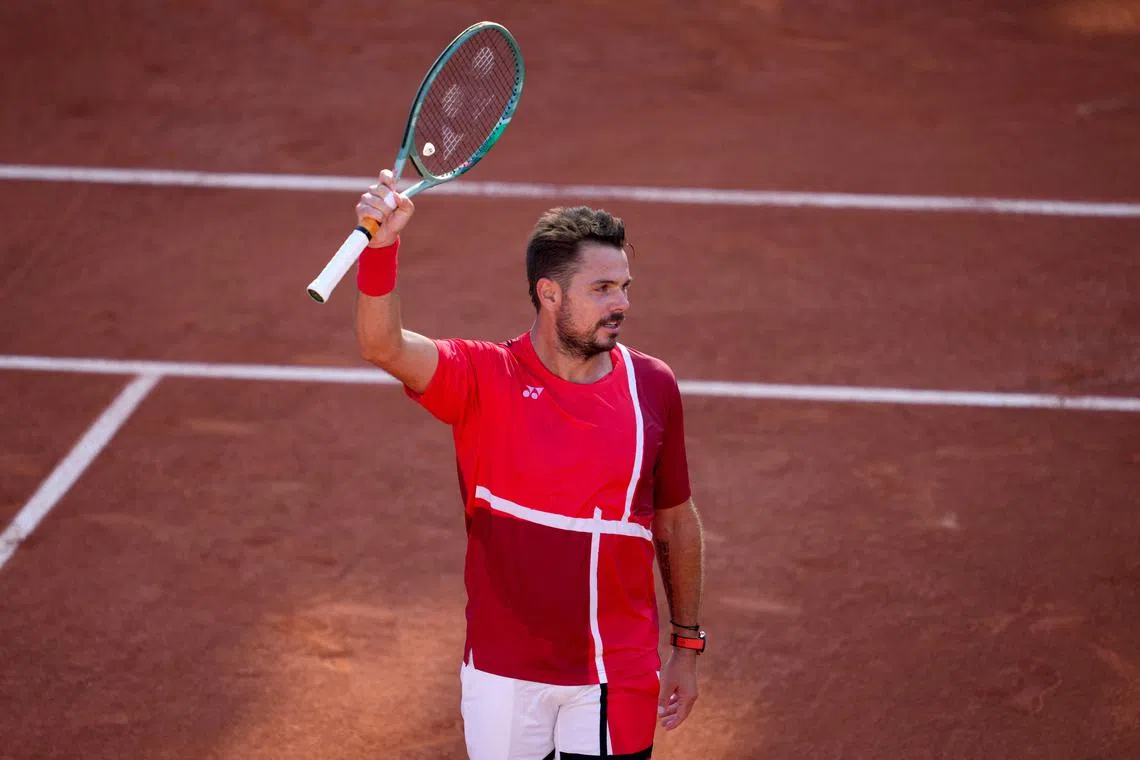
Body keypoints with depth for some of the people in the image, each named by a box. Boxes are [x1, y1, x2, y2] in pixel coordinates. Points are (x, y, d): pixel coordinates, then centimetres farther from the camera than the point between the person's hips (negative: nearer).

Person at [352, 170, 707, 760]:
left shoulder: (652, 386, 0)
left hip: (617, 679, 1)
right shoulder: (484, 378, -7)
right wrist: (380, 246, -43)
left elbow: (676, 521, 10)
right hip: (504, 677, -1)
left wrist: (687, 645, 13)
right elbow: (384, 348, -26)